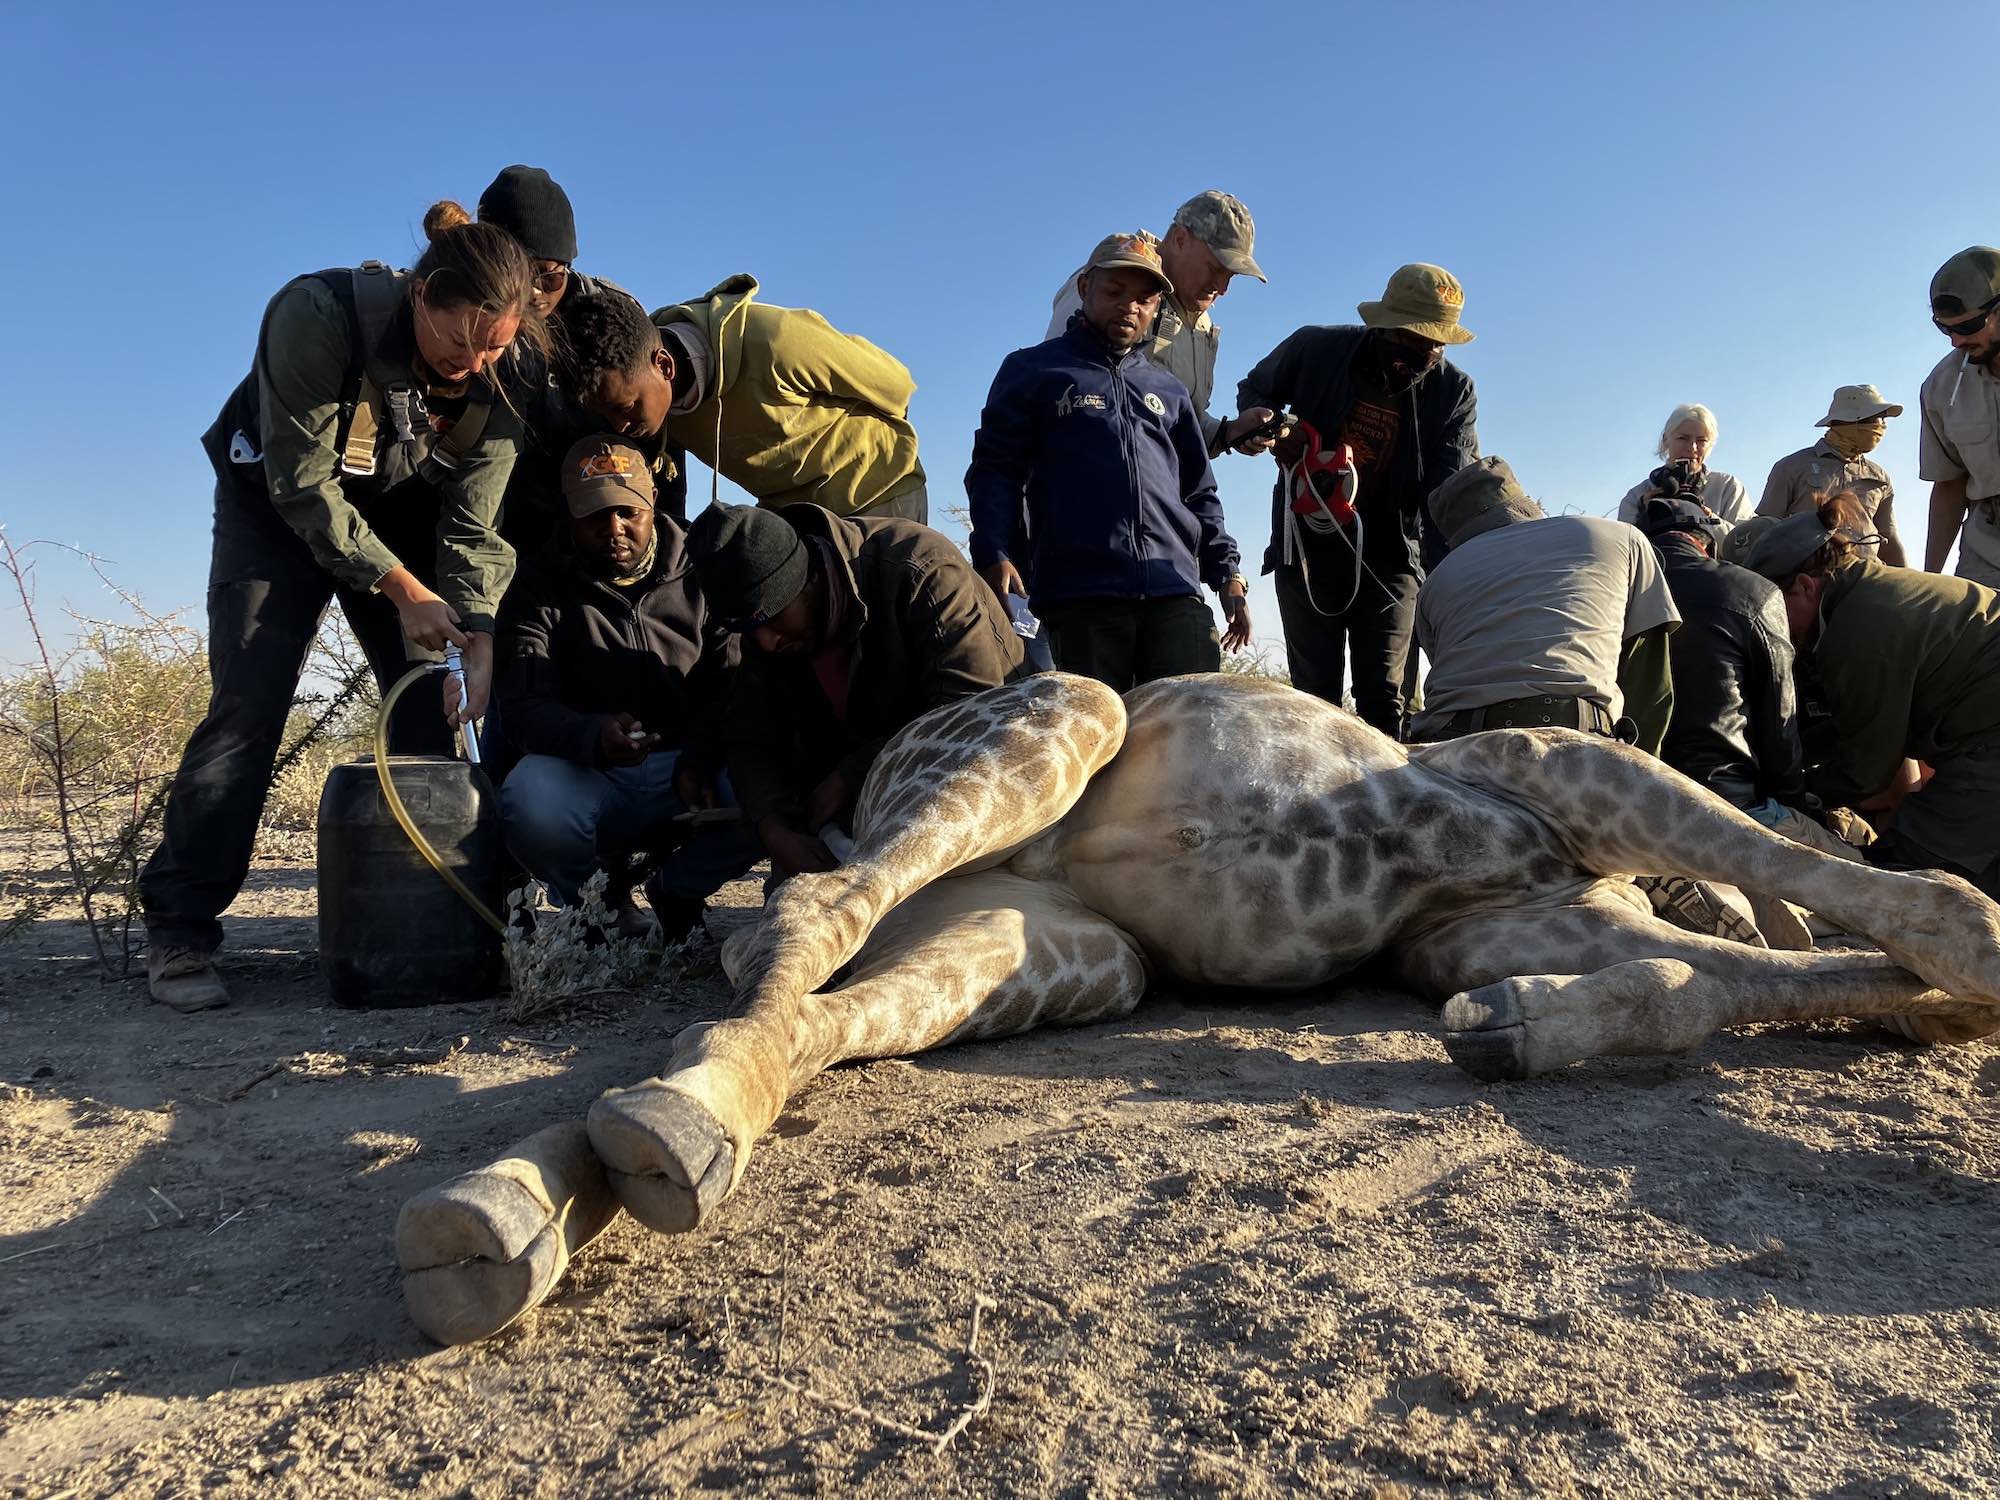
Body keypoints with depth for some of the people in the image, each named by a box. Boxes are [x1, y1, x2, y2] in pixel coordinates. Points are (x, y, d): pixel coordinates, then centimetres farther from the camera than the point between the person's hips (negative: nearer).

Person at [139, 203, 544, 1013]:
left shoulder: (498, 375, -19)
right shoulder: (319, 315, -30)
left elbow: (473, 527, -18)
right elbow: (302, 483, -25)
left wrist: (477, 638, -31)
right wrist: (400, 587, -28)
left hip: (402, 511, 4)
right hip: (278, 502, -3)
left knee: (432, 700, -7)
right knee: (249, 700, -14)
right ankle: (179, 930, -8)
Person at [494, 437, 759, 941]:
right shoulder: (540, 589, 7)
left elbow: (733, 686, 0)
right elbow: (524, 708, -6)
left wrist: (701, 759, -19)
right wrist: (593, 737, -29)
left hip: (693, 774, 1)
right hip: (590, 781, -1)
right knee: (529, 799, -36)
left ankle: (676, 891, 3)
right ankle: (600, 896, 1)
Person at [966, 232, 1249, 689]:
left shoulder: (1169, 391, 26)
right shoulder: (1032, 370, 14)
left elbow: (1198, 491, 27)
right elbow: (994, 471, 7)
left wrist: (1226, 571, 14)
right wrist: (994, 556, -10)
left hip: (1175, 595, 4)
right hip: (1077, 597, -3)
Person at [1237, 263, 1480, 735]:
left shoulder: (1454, 391, -6)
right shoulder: (1316, 349, -8)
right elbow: (1253, 391, 10)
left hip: (1389, 554, 1)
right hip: (1308, 545, 0)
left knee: (1383, 697, -3)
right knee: (1315, 694, 0)